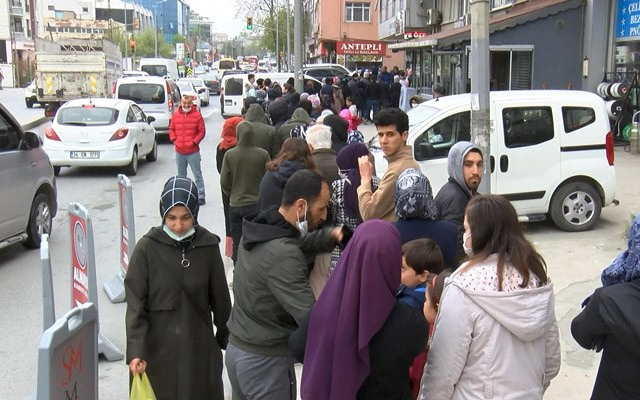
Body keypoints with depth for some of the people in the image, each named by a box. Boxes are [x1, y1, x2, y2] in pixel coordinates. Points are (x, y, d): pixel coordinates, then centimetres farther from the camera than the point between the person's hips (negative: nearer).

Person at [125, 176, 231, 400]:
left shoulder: (208, 246, -5)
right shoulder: (147, 248, -11)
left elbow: (220, 299, 5)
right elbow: (135, 305, -9)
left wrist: (226, 339, 13)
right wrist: (135, 351, -17)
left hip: (198, 346, 2)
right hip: (157, 347, -1)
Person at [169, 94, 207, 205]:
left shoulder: (197, 115, -5)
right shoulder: (175, 115, 5)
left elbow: (202, 131, -4)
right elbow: (171, 129, 14)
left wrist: (194, 142, -12)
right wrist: (173, 140, -1)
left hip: (193, 151, -4)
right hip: (179, 151, 4)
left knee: (197, 174, 0)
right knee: (181, 175, 16)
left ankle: (201, 197, 4)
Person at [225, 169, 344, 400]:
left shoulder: (260, 228, -1)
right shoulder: (283, 256, -29)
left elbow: (297, 242, 16)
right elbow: (310, 318, -31)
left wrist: (328, 236, -2)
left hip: (237, 348, 9)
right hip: (266, 359, -8)